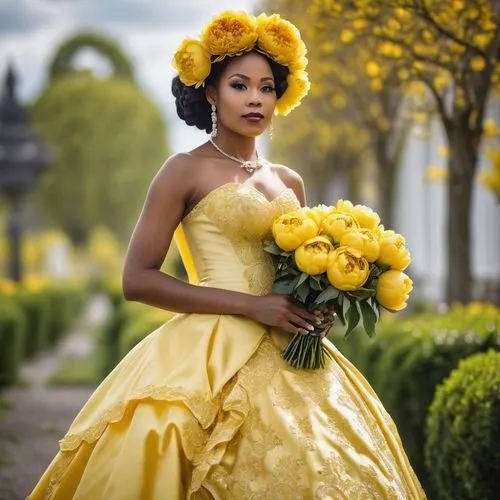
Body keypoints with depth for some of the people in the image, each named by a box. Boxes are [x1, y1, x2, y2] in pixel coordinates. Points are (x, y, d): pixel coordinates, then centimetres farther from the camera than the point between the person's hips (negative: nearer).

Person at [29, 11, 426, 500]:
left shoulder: (289, 183, 15)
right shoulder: (185, 171, -2)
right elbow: (138, 280, -9)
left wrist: (321, 308, 0)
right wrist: (251, 305, -15)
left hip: (289, 362, 6)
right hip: (211, 357, -6)